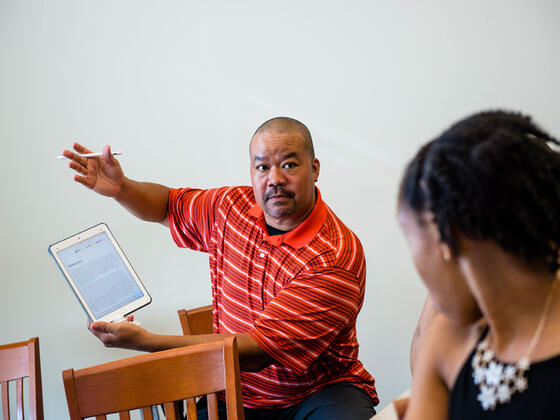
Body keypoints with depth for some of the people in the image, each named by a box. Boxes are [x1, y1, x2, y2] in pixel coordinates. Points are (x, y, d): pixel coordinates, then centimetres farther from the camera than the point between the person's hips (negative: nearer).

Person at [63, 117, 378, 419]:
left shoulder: (335, 261, -22)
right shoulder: (233, 207, 0)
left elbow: (258, 351, -26)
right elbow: (169, 205, 22)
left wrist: (145, 341, -27)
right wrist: (121, 188, -2)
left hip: (319, 395, -4)